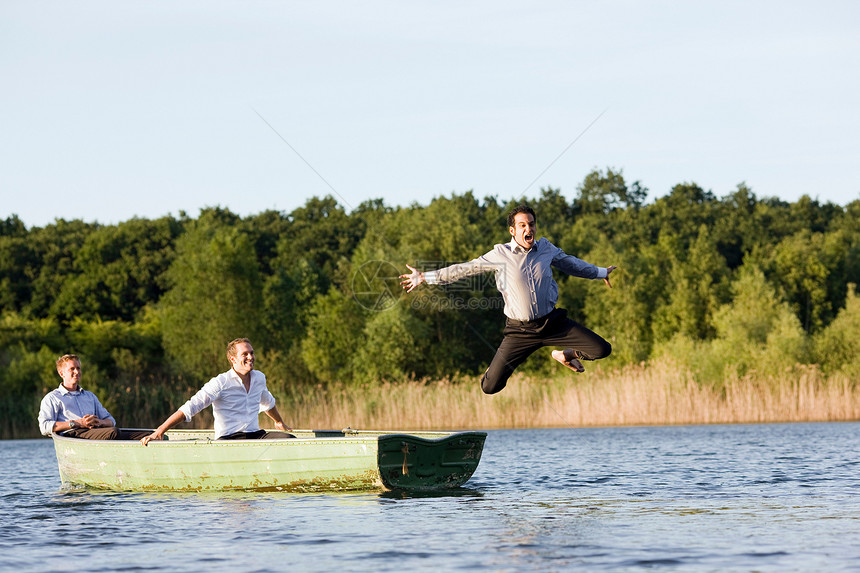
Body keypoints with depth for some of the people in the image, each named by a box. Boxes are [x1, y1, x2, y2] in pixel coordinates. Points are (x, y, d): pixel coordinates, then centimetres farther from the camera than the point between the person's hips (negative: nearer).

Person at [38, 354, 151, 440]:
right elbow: (45, 427, 0)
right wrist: (77, 423, -8)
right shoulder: (52, 398, 17)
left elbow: (111, 421, 27)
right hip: (74, 434, -6)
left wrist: (99, 422, -1)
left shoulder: (90, 396, 34)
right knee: (113, 432, -38)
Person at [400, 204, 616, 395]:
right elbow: (463, 269, -2)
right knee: (490, 387, -10)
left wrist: (600, 272, 35)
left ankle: (566, 355, 25)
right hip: (520, 330, -3)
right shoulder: (500, 254, -9)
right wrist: (424, 277, 0)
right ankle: (496, 369, 30)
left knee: (602, 350, -7)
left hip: (552, 322, 3)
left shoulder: (547, 248, 1)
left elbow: (571, 264, 21)